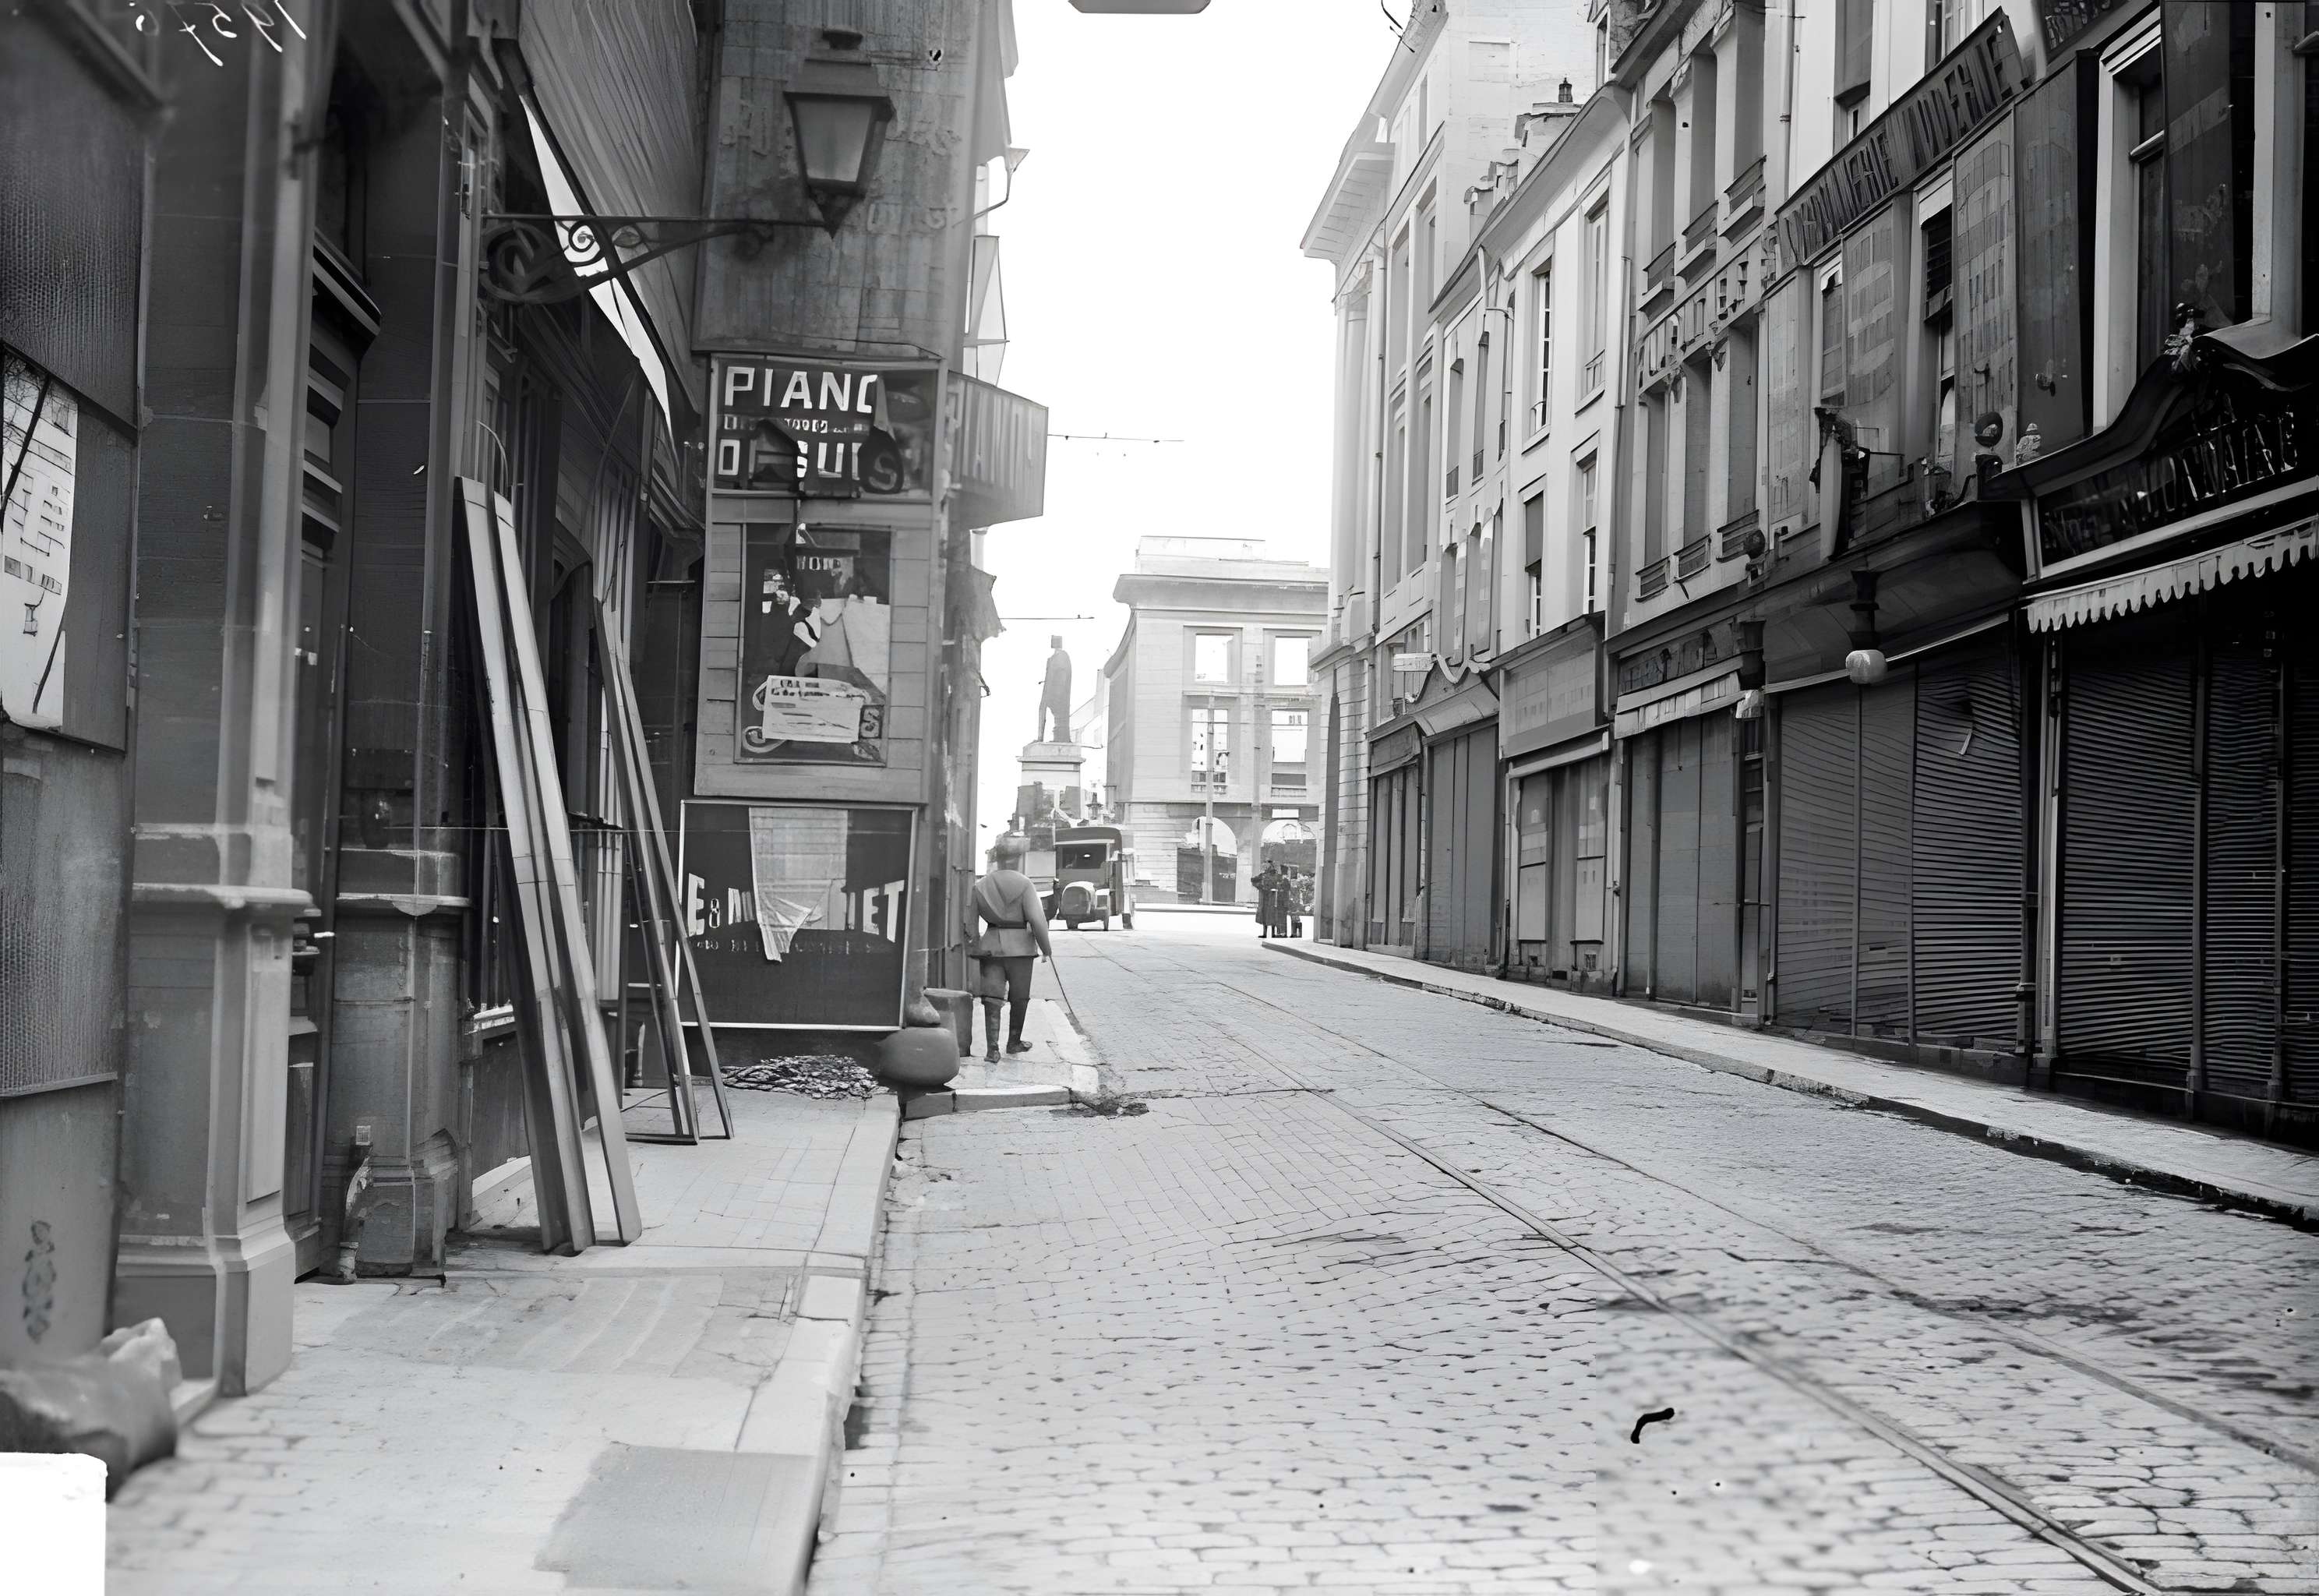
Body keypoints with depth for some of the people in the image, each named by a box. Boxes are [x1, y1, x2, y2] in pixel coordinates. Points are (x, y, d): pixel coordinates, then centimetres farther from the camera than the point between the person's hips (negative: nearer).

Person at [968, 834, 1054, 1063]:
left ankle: (992, 1047, -11)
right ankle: (1014, 1042, 26)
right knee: (1019, 997, 14)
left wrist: (975, 947, 12)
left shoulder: (981, 886, 5)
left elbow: (969, 920, 4)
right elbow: (1036, 918, -14)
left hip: (990, 946, 3)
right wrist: (1046, 947, -4)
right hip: (1020, 945, -3)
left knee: (992, 997, 1)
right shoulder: (1023, 884, -8)